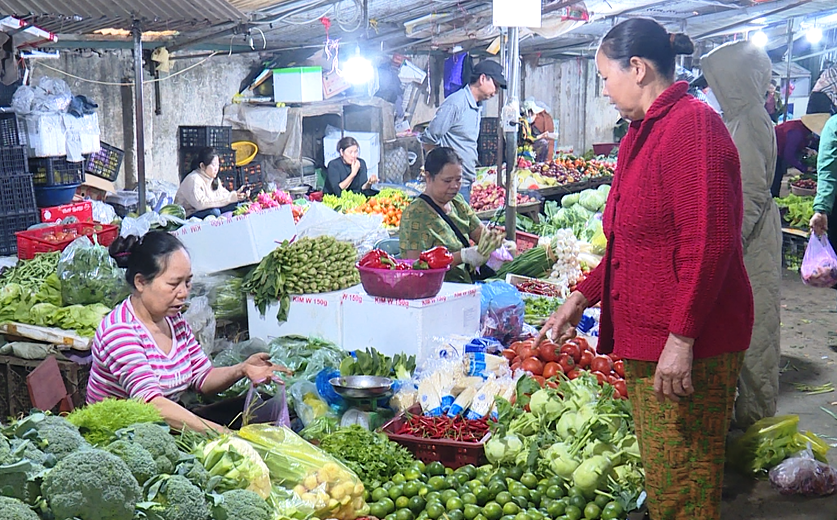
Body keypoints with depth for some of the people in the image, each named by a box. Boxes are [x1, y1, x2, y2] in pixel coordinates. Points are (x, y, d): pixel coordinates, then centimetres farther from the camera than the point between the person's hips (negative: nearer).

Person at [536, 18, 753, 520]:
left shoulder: (693, 125, -15)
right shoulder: (642, 134, 16)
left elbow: (708, 243, -22)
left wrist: (681, 338, -23)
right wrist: (582, 297, 20)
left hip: (687, 345, -10)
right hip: (643, 338, 10)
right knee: (656, 477, 18)